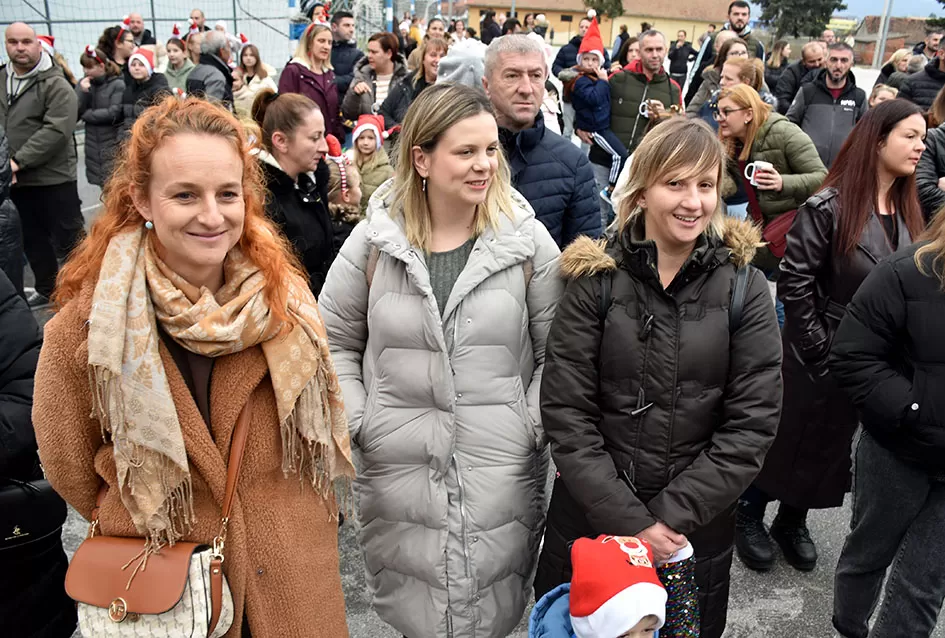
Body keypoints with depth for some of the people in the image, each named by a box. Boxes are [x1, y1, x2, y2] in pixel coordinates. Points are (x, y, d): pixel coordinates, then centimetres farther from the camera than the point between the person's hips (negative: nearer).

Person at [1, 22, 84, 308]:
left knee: (69, 238, -1)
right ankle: (47, 289, 31)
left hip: (53, 178, -7)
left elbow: (56, 130, -22)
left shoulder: (56, 85, -10)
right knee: (32, 239, 16)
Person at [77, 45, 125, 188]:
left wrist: (86, 114, -5)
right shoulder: (84, 83, 7)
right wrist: (83, 92, -12)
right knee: (103, 184, 9)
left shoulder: (117, 84, -6)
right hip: (93, 146, 5)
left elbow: (113, 113, -13)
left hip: (113, 145, -5)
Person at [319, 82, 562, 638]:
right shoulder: (374, 242, -2)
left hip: (503, 475, 0)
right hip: (398, 472, 1)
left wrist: (534, 425, -8)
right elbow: (334, 342, 6)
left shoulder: (529, 241, -4)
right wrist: (356, 422, -4)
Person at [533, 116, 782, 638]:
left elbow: (753, 423, -8)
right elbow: (565, 415, -11)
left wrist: (673, 516, -14)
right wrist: (628, 519, -15)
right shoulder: (595, 281, -9)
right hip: (589, 517, 0)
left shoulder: (744, 288, -5)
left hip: (698, 529, 1)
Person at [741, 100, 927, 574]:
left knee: (832, 444, 19)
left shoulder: (909, 213, 4)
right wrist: (816, 343, -17)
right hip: (822, 354, -6)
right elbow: (794, 279, -19)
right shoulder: (830, 206, -17)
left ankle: (792, 522, 39)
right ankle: (749, 515, 31)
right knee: (790, 437, 9)